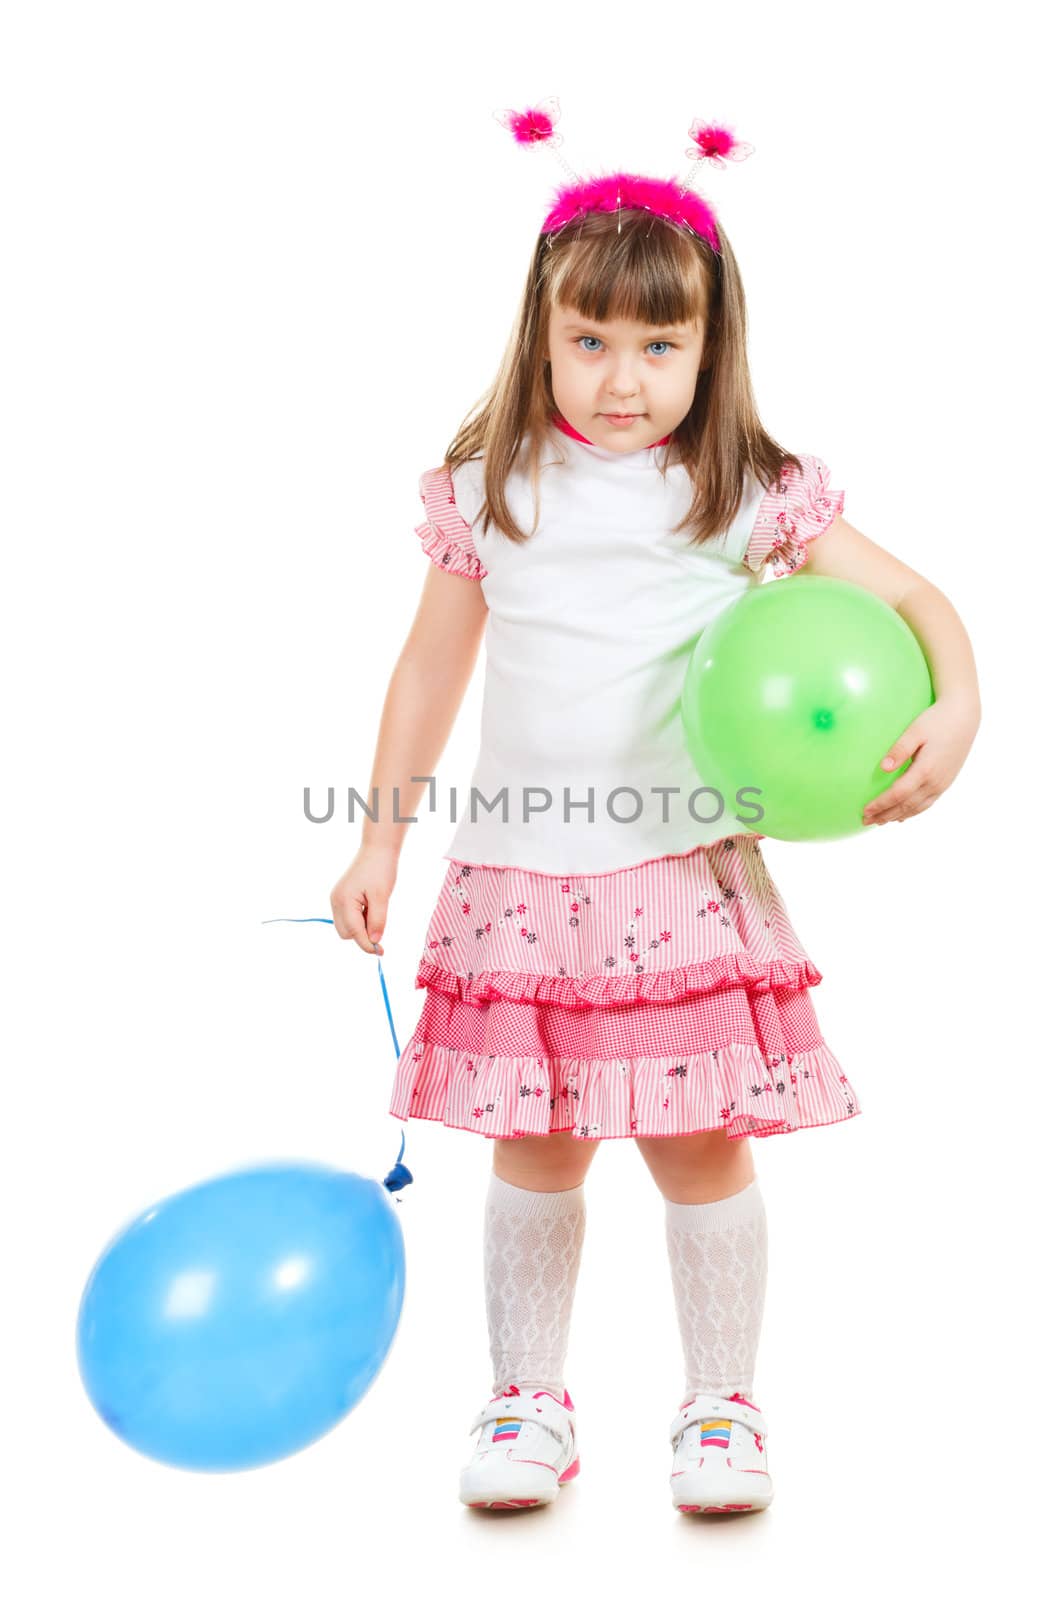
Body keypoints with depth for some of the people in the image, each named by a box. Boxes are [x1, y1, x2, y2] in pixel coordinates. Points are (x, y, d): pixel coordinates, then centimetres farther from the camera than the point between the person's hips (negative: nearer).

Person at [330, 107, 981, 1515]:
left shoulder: (750, 494, -1)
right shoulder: (491, 491, 4)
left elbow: (910, 595, 1)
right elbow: (432, 670, 12)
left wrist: (956, 709, -18)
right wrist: (380, 843, 12)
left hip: (688, 873, -1)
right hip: (518, 875, 2)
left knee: (700, 1148, 4)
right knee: (534, 1155, 9)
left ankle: (723, 1407, 25)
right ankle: (529, 1400, 28)